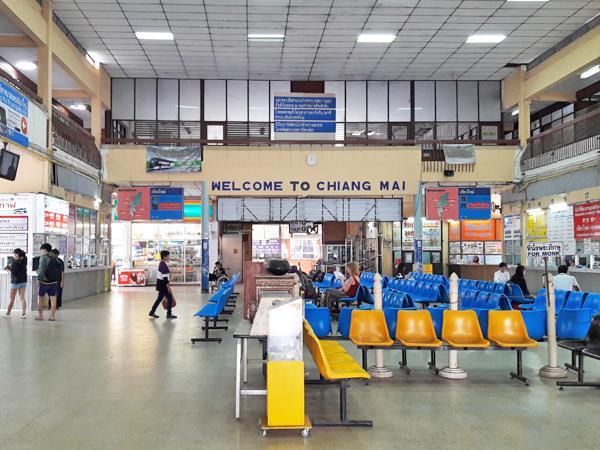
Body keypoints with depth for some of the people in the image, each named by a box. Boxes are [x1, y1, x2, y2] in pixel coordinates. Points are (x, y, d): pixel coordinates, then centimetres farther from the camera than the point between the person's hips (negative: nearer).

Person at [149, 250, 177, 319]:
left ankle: (152, 312, 21)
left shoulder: (162, 264, 12)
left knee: (160, 298, 16)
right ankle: (169, 314, 7)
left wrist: (167, 284, 26)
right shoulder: (163, 265, -20)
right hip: (163, 284, -10)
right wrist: (168, 286, -23)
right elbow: (165, 277, -23)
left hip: (161, 283, 10)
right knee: (170, 298, -1)